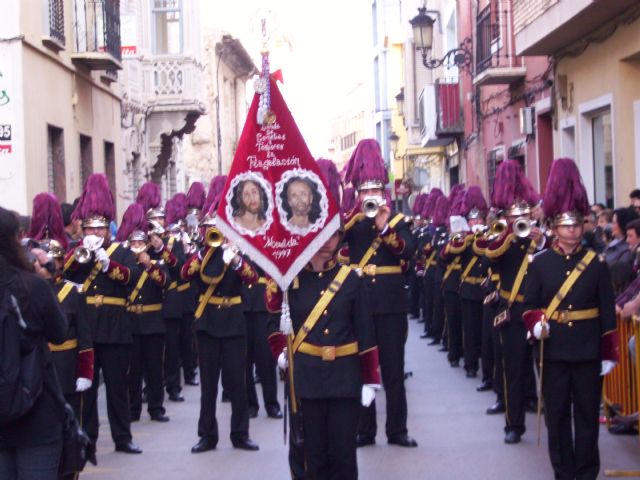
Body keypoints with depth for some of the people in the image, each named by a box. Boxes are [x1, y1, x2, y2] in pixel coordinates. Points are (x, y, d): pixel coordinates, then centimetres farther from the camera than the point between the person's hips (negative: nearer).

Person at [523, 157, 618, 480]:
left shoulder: (597, 263, 1)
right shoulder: (540, 263, 0)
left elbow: (607, 312, 2)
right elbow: (529, 305, 4)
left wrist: (609, 353, -1)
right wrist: (536, 324, -18)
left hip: (588, 351, 0)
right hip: (553, 350, 0)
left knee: (588, 414, 5)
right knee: (557, 415, 5)